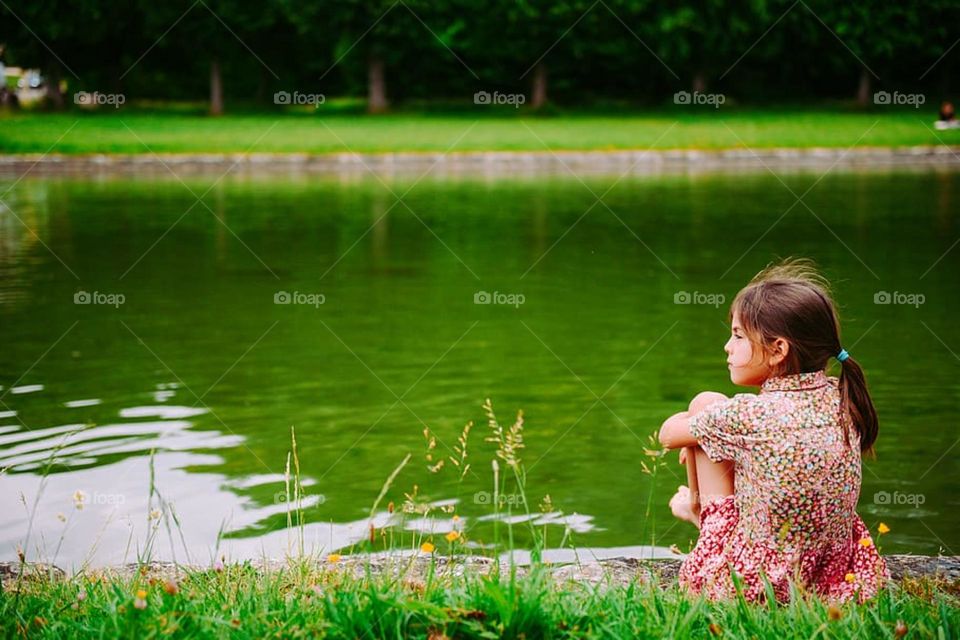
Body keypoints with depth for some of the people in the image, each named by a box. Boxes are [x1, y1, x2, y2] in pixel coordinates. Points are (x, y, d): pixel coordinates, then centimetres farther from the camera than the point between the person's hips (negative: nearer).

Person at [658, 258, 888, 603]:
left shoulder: (747, 415, -20)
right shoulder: (842, 398, -4)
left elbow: (668, 435, -2)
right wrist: (708, 442, 22)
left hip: (758, 583, -6)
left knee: (705, 403, 4)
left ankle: (700, 505, 26)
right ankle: (696, 505, 39)